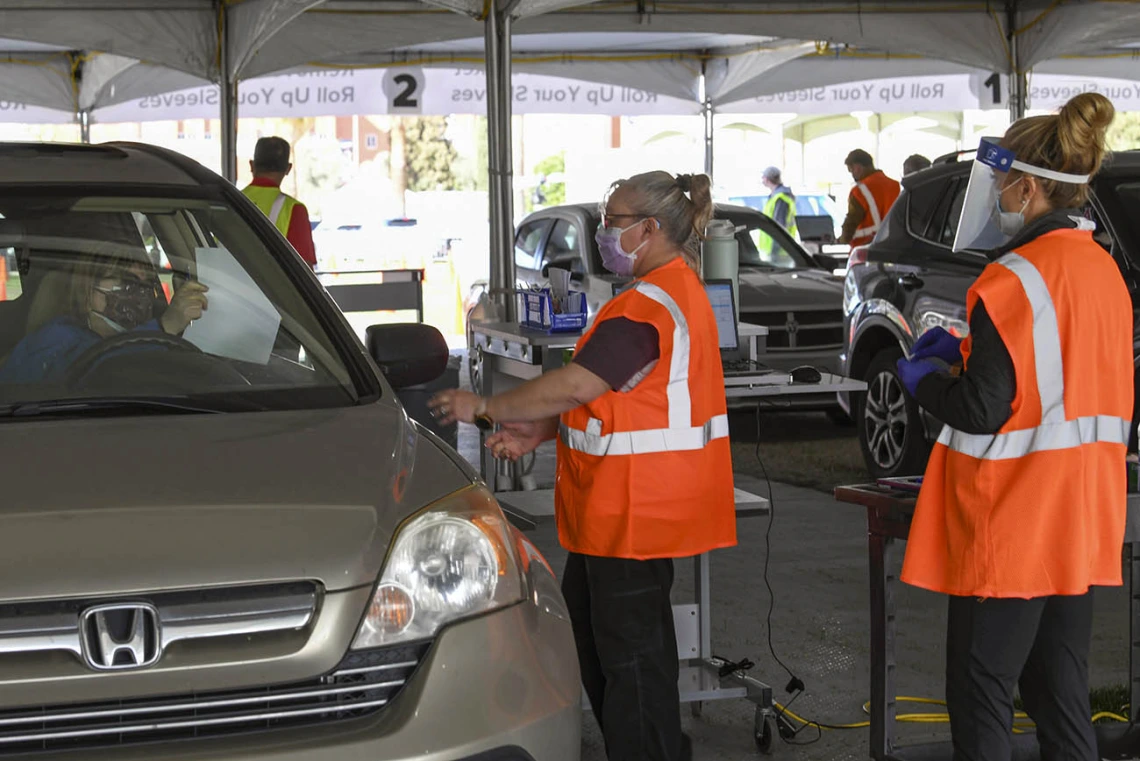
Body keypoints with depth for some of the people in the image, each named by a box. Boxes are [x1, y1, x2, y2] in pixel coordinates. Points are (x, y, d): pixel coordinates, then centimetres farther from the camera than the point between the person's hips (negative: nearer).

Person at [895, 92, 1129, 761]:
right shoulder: (1103, 269, 9)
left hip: (1010, 528, -8)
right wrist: (964, 350, 16)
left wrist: (923, 378, -1)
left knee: (981, 695, 1)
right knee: (1061, 690, 14)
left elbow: (980, 410, -19)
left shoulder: (1015, 279, -18)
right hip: (1081, 525, 8)